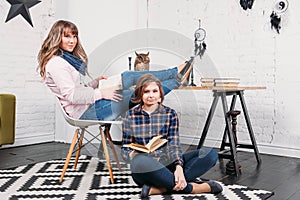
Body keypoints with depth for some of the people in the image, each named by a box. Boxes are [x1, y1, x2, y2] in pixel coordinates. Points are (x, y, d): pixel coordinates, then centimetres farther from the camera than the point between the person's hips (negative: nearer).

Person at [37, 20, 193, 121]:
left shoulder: (68, 57, 17)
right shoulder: (56, 63, -15)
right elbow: (70, 95, -23)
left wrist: (96, 82, 2)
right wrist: (101, 93, -21)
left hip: (89, 104, 10)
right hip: (85, 111, -10)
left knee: (129, 76, 2)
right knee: (137, 94, -12)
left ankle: (175, 73, 4)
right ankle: (177, 81, 0)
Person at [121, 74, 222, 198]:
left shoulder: (170, 114, 5)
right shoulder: (131, 116, 3)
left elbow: (173, 145, -3)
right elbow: (124, 149, 7)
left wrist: (178, 167, -22)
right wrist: (132, 154, -18)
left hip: (168, 164, 3)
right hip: (145, 169, -2)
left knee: (211, 154, -15)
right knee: (139, 162, -39)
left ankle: (156, 189, -28)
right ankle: (190, 187, -24)